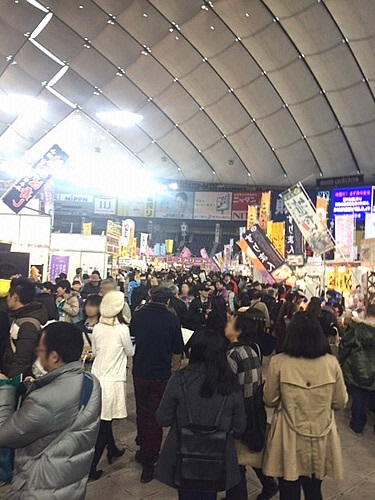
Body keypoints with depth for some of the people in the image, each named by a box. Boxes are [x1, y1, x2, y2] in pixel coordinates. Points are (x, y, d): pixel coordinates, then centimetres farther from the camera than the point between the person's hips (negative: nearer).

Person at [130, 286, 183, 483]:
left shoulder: (137, 316, -6)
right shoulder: (172, 320, -13)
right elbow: (177, 351, -5)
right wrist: (174, 370, 12)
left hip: (140, 372, 3)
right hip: (161, 375, -3)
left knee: (142, 412, 22)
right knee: (155, 417, 9)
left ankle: (143, 449, 39)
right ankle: (148, 462, 18)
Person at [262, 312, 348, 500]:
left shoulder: (278, 362, -17)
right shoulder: (331, 362, -11)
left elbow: (269, 401, -5)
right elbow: (340, 402, 1)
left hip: (289, 441, -2)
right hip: (321, 441, 2)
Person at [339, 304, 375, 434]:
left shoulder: (356, 327, -16)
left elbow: (344, 346, -9)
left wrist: (341, 364, 4)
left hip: (357, 371, -1)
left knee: (358, 398, 13)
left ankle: (357, 425, 27)